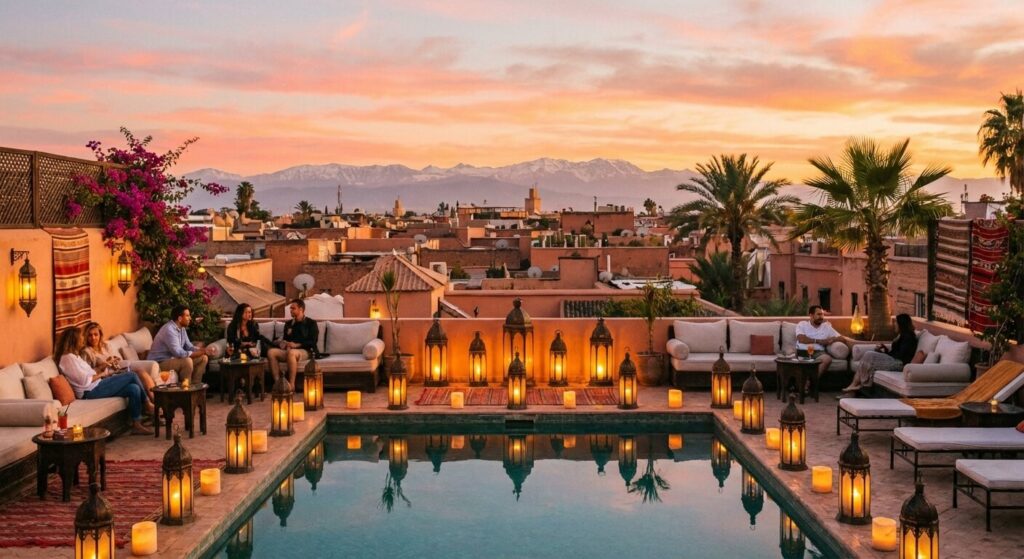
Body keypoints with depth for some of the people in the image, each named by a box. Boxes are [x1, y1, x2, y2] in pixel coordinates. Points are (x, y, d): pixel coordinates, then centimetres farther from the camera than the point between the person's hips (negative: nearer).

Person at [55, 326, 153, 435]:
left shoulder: (74, 355, 19)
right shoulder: (68, 357, -12)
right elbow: (84, 381, -17)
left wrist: (102, 368, 6)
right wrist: (102, 374, -6)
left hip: (96, 387, 10)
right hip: (91, 392, -10)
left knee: (134, 388, -9)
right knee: (131, 376, -12)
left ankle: (136, 425, -7)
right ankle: (148, 405, 5)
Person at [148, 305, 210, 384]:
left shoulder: (181, 328, 6)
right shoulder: (169, 330, -25)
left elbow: (189, 346, 10)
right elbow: (178, 352, -31)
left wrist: (201, 350, -10)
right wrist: (197, 353, -24)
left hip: (173, 358, 10)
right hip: (160, 363, -10)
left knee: (203, 358, 2)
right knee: (187, 361, -34)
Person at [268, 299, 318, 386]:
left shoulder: (311, 323, 8)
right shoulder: (288, 324, 25)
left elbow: (312, 342, -3)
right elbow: (285, 339, 21)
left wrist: (296, 345, -14)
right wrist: (286, 344, -4)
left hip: (305, 351, -5)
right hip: (289, 350, 5)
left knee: (291, 352, -40)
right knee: (271, 352, -24)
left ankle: (291, 385, -40)